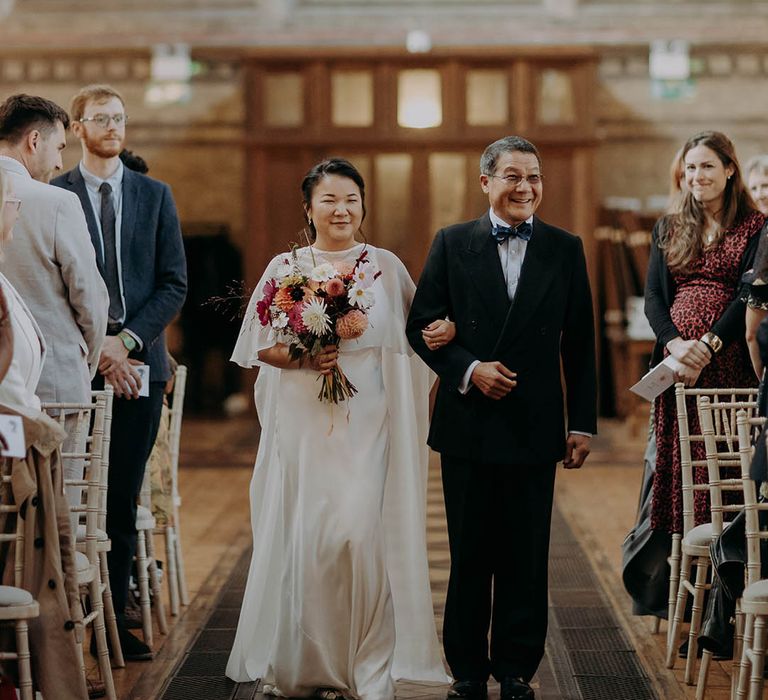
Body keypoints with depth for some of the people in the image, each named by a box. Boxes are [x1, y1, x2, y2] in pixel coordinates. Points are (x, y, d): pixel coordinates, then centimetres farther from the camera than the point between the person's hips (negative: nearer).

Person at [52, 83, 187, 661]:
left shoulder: (155, 195, 11)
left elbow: (175, 284, 5)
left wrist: (128, 340, -8)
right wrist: (94, 347, -11)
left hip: (139, 363, 2)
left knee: (122, 500, 5)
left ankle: (114, 619, 9)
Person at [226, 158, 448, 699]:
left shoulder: (386, 266, 6)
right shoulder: (285, 267, 7)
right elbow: (259, 346, 7)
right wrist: (301, 355, -10)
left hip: (367, 425, -1)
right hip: (303, 424, 1)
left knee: (360, 532, -10)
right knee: (302, 536, -1)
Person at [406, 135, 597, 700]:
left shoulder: (566, 250, 4)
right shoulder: (452, 244, 2)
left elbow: (579, 345, 5)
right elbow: (421, 325, 2)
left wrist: (583, 424, 2)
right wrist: (469, 369, -13)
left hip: (534, 428, 0)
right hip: (468, 424, 0)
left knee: (526, 559, 6)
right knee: (469, 556, 8)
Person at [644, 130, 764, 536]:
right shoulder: (668, 229, 16)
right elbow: (652, 297, 6)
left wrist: (707, 347, -17)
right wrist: (676, 343, -12)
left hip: (730, 362, -3)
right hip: (676, 363, 3)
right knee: (676, 459, -1)